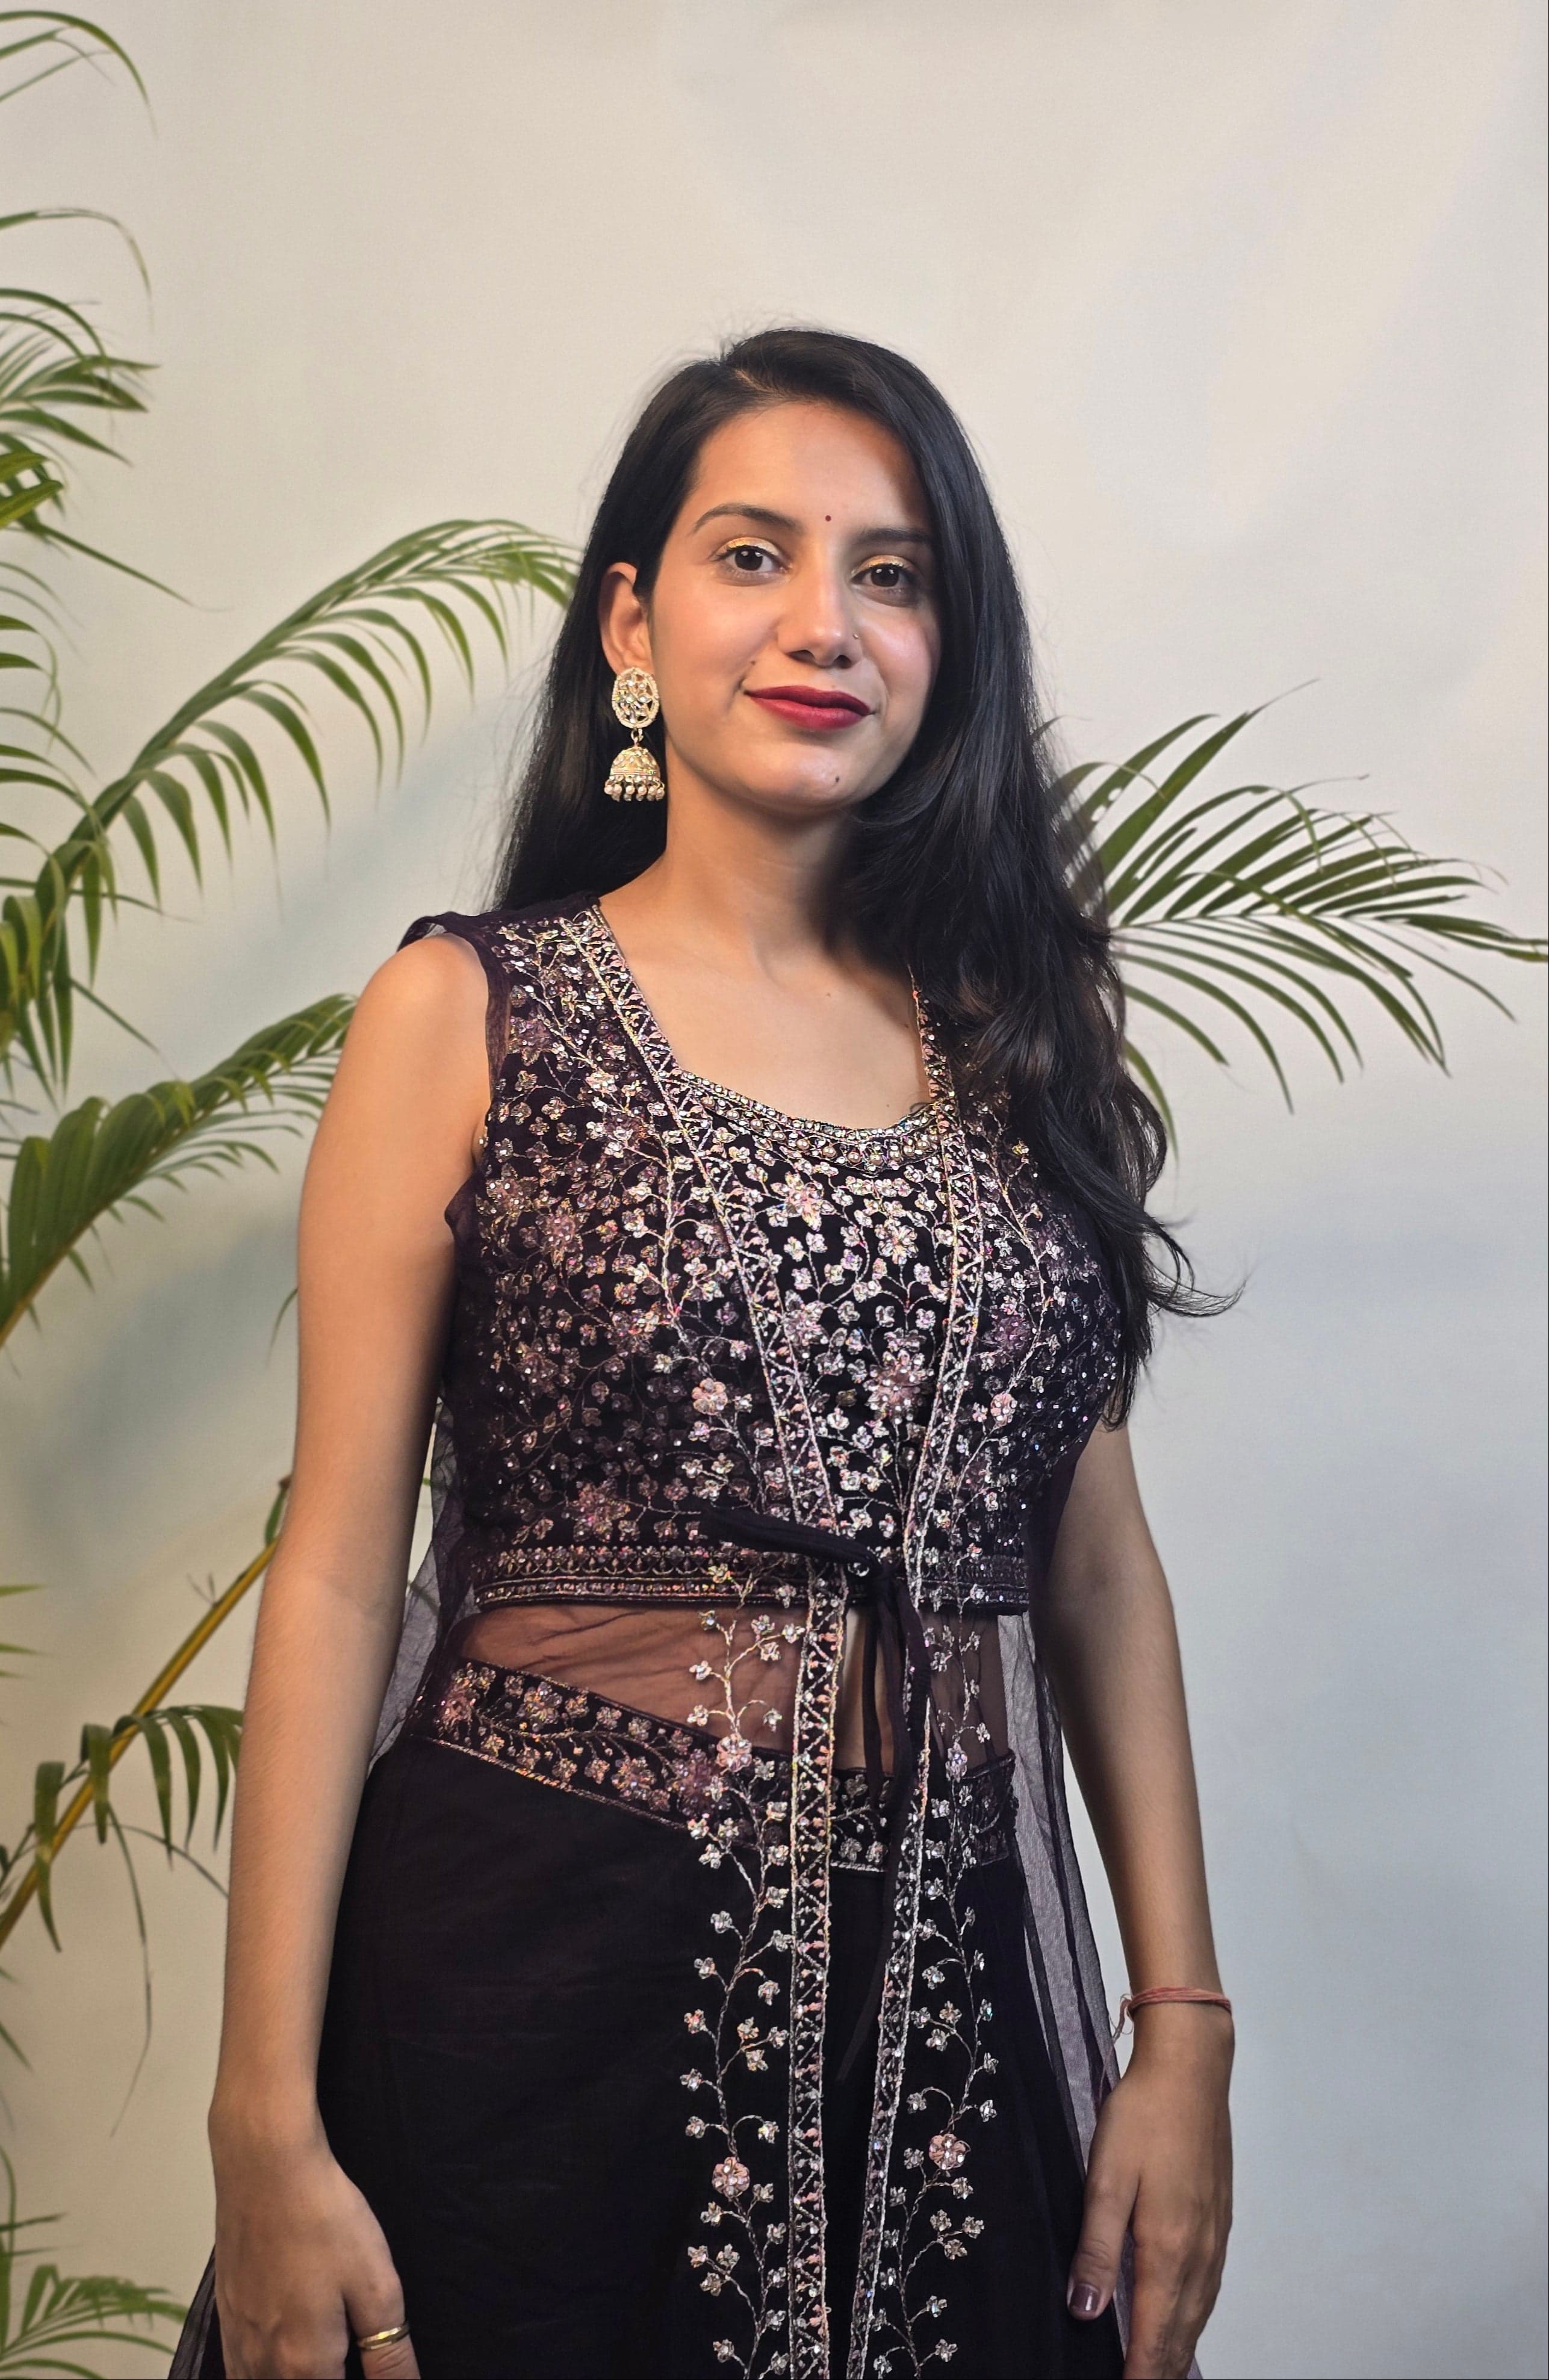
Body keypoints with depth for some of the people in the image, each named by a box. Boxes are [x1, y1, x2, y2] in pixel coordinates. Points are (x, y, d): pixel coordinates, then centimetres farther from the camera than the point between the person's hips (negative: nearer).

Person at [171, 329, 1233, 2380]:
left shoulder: (1012, 1033, 8)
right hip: (542, 1971, -3)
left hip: (957, 1992, 4)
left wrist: (1185, 2030, 4)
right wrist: (268, 2128, -10)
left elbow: (1099, 1556, 9)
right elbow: (337, 1574, -5)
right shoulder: (468, 1014, -2)